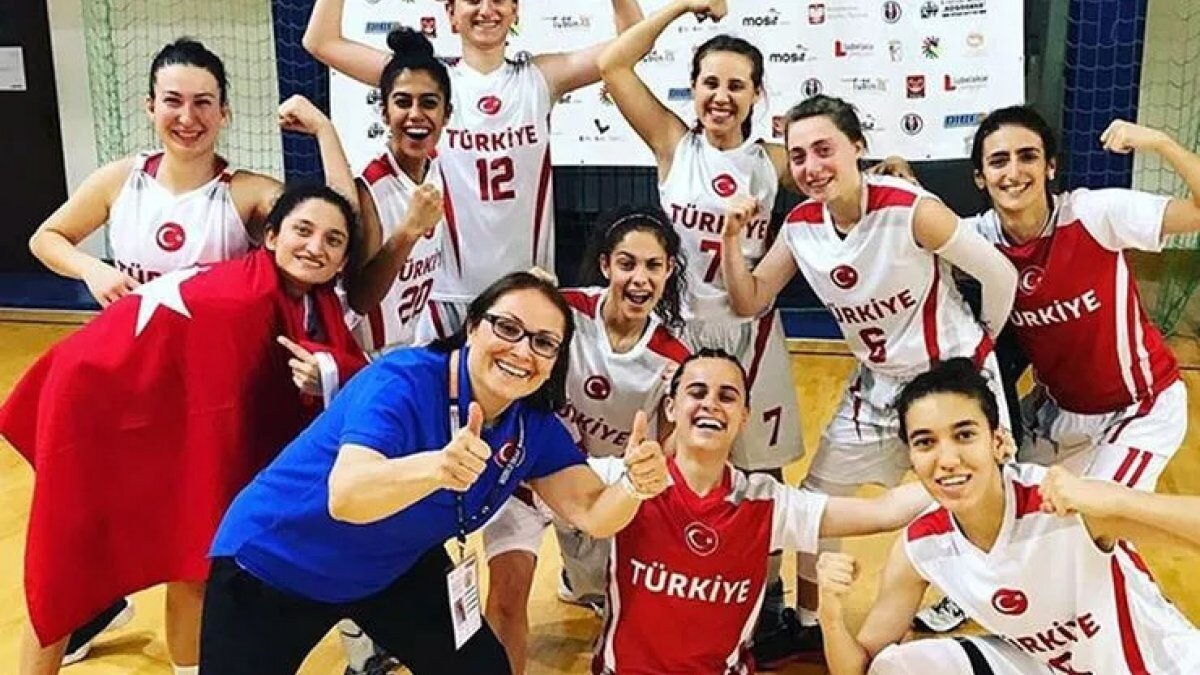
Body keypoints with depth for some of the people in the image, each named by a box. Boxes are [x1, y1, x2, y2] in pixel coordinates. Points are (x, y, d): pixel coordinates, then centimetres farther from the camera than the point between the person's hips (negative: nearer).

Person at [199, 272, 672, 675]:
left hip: (392, 570, 6)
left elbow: (593, 514, -16)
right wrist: (436, 467, -61)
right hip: (273, 566, -5)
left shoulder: (533, 426, -10)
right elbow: (344, 498, -43)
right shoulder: (403, 380, -30)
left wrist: (633, 485, -37)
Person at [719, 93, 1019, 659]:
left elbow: (1000, 275, -15)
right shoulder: (801, 225, -10)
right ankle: (809, 624, 30)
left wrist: (982, 342, 2)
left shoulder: (910, 210, -27)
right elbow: (749, 303, -3)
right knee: (816, 502, 11)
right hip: (879, 384, 6)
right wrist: (733, 239, -19)